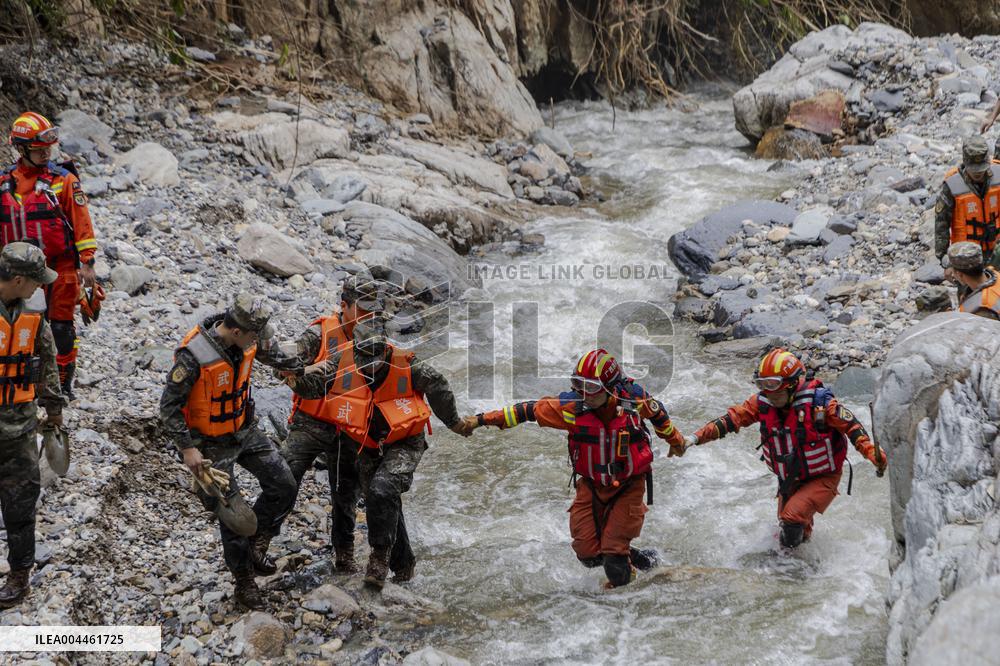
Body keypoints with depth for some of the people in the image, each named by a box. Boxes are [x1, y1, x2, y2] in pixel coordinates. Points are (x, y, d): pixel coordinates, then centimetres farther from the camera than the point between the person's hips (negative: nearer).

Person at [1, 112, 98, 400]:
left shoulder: (63, 179, -3)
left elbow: (81, 221, -4)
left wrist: (87, 262, -9)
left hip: (61, 266, -3)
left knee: (61, 326, 3)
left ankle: (63, 383, 14)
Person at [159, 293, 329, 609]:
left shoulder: (251, 339, -13)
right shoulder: (194, 356, -31)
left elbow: (277, 356, 11)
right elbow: (169, 407, -22)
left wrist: (304, 376, 24)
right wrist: (187, 449, -22)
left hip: (245, 429, 6)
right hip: (212, 443, -6)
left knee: (284, 485, -2)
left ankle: (257, 544, 20)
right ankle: (245, 583, 19)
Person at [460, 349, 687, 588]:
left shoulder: (634, 399, -18)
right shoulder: (573, 406, -17)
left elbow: (658, 414, 5)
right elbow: (531, 409, -9)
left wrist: (675, 440, 24)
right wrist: (484, 419, -11)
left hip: (629, 486, -2)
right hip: (591, 485, 2)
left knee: (613, 553, -10)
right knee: (588, 554, -5)